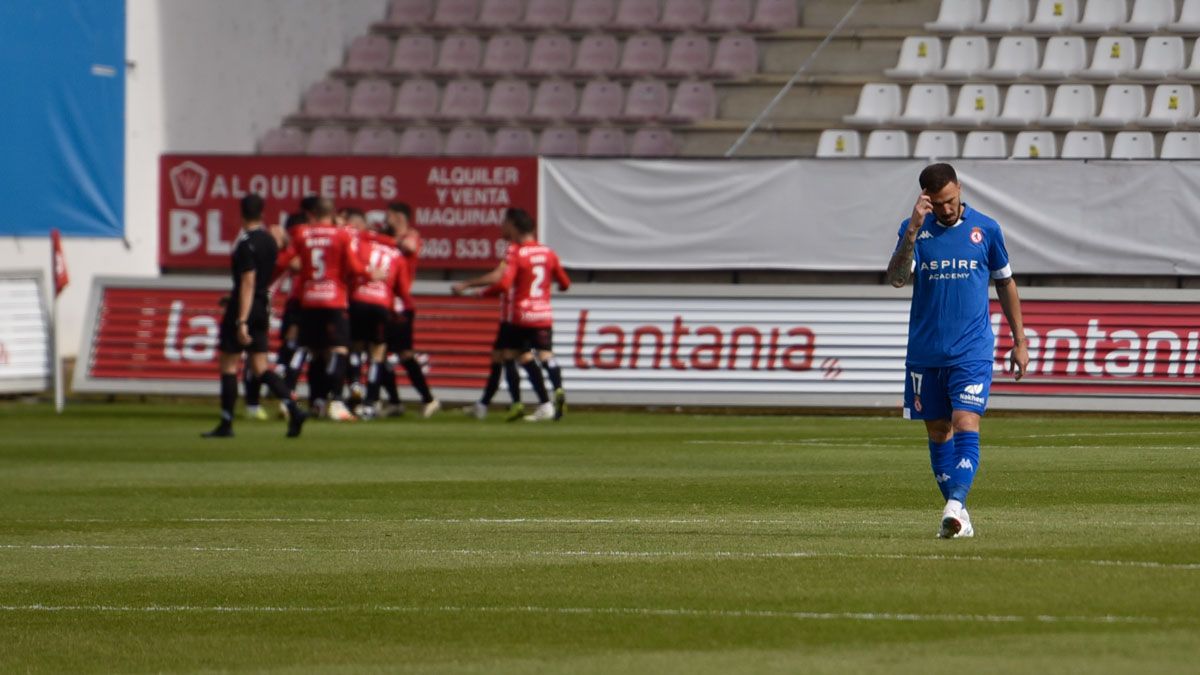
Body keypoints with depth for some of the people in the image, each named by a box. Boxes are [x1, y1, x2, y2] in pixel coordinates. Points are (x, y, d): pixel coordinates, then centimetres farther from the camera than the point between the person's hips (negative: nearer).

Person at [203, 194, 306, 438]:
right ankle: (293, 409, -5)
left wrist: (241, 322, -21)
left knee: (228, 365, 1)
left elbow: (248, 283, -20)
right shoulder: (270, 241, 9)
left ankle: (226, 424, 3)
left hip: (243, 308, -8)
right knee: (260, 367, 10)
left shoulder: (246, 244, -16)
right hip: (263, 308, 8)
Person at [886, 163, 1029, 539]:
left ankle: (956, 506, -26)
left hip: (971, 352, -2)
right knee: (938, 433, 7)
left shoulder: (985, 229, 1)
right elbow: (896, 279, -14)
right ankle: (956, 514, 16)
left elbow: (1005, 283, 13)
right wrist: (913, 230, -24)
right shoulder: (914, 230, 1)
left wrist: (1019, 341, 13)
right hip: (925, 351, 2)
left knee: (966, 427, -16)